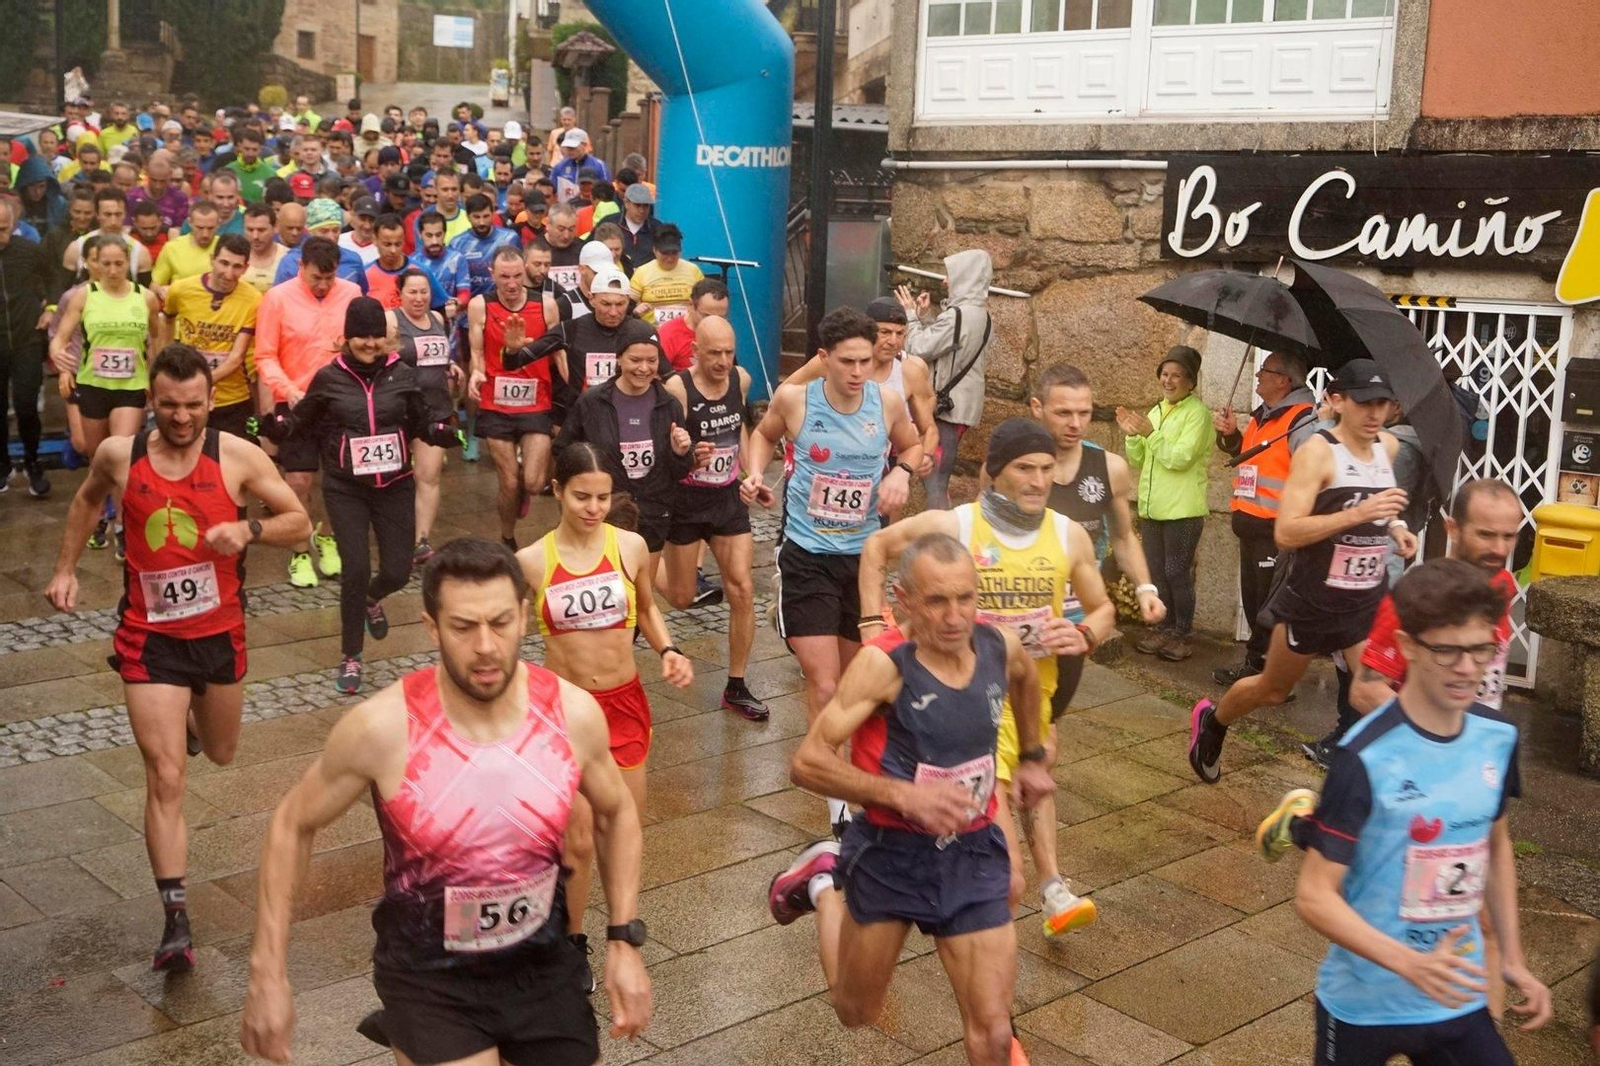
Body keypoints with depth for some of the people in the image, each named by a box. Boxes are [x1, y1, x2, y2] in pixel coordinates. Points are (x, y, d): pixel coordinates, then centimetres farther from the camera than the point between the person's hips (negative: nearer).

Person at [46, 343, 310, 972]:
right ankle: (176, 920, -7)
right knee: (165, 778, -10)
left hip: (220, 633, 2)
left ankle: (191, 713, 62)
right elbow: (88, 500, 18)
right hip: (150, 637, -1)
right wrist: (65, 568, 13)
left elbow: (299, 522, -5)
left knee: (220, 754, 24)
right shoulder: (119, 456, -6)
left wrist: (249, 529, -23)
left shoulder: (238, 456, -11)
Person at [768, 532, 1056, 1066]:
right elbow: (807, 762, -26)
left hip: (973, 856, 3)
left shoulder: (1001, 648, -9)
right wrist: (904, 794, -33)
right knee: (856, 1013, 21)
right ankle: (824, 884, 44)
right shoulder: (885, 666, -24)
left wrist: (1032, 757, 24)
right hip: (891, 855, -3)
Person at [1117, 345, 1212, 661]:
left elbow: (1181, 458, -19)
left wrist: (1151, 432, -20)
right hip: (1151, 507, 7)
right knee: (1155, 572, 12)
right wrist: (1132, 434, -3)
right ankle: (1163, 628, 22)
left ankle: (1181, 634, 8)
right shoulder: (1156, 412, 14)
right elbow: (1137, 460, 13)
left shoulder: (1197, 413, -9)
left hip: (1182, 510, -7)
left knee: (1177, 573, -2)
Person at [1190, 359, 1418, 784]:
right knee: (1273, 689, 15)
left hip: (1369, 601, 5)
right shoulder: (1317, 451, -18)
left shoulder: (1388, 446, 2)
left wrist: (1394, 527, 6)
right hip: (1311, 600, -5)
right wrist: (1358, 514, -35)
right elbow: (1286, 532, -27)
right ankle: (1210, 721, 44)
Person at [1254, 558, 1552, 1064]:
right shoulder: (1366, 757, -22)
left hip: (1460, 1000, 4)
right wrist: (1410, 964, -31)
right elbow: (1315, 895, -21)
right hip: (1364, 1005, -4)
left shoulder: (1499, 738, -5)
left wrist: (1512, 956, 11)